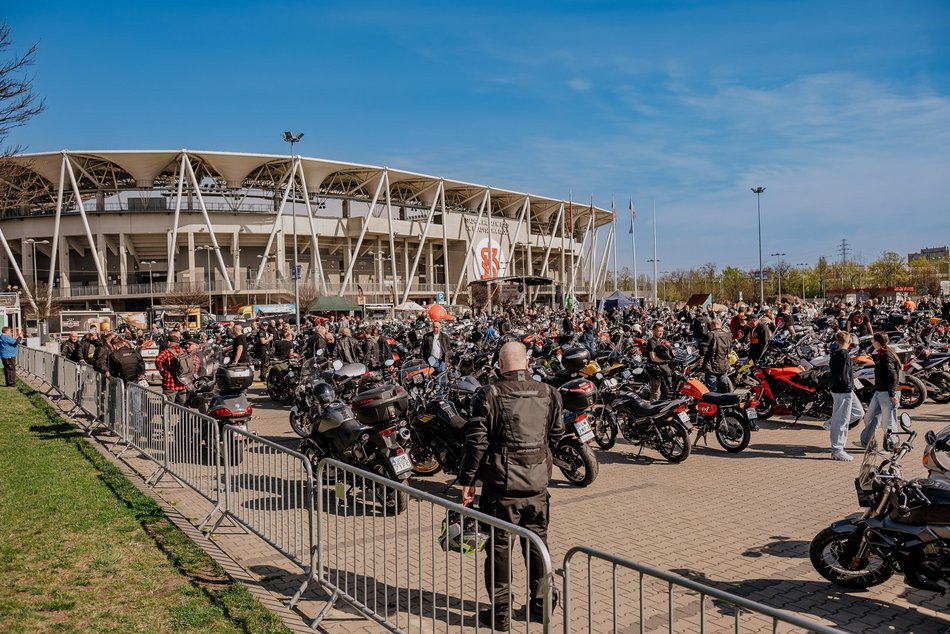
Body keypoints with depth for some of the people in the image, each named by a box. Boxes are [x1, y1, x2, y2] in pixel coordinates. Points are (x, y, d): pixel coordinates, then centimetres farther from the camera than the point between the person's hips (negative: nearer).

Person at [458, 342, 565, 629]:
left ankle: (500, 612, 15)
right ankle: (541, 604, 29)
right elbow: (556, 433, 12)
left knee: (499, 546, 7)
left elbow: (477, 441, -12)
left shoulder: (489, 395, -11)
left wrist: (467, 480, -4)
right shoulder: (548, 393, 1)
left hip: (501, 483, -4)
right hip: (537, 484, 4)